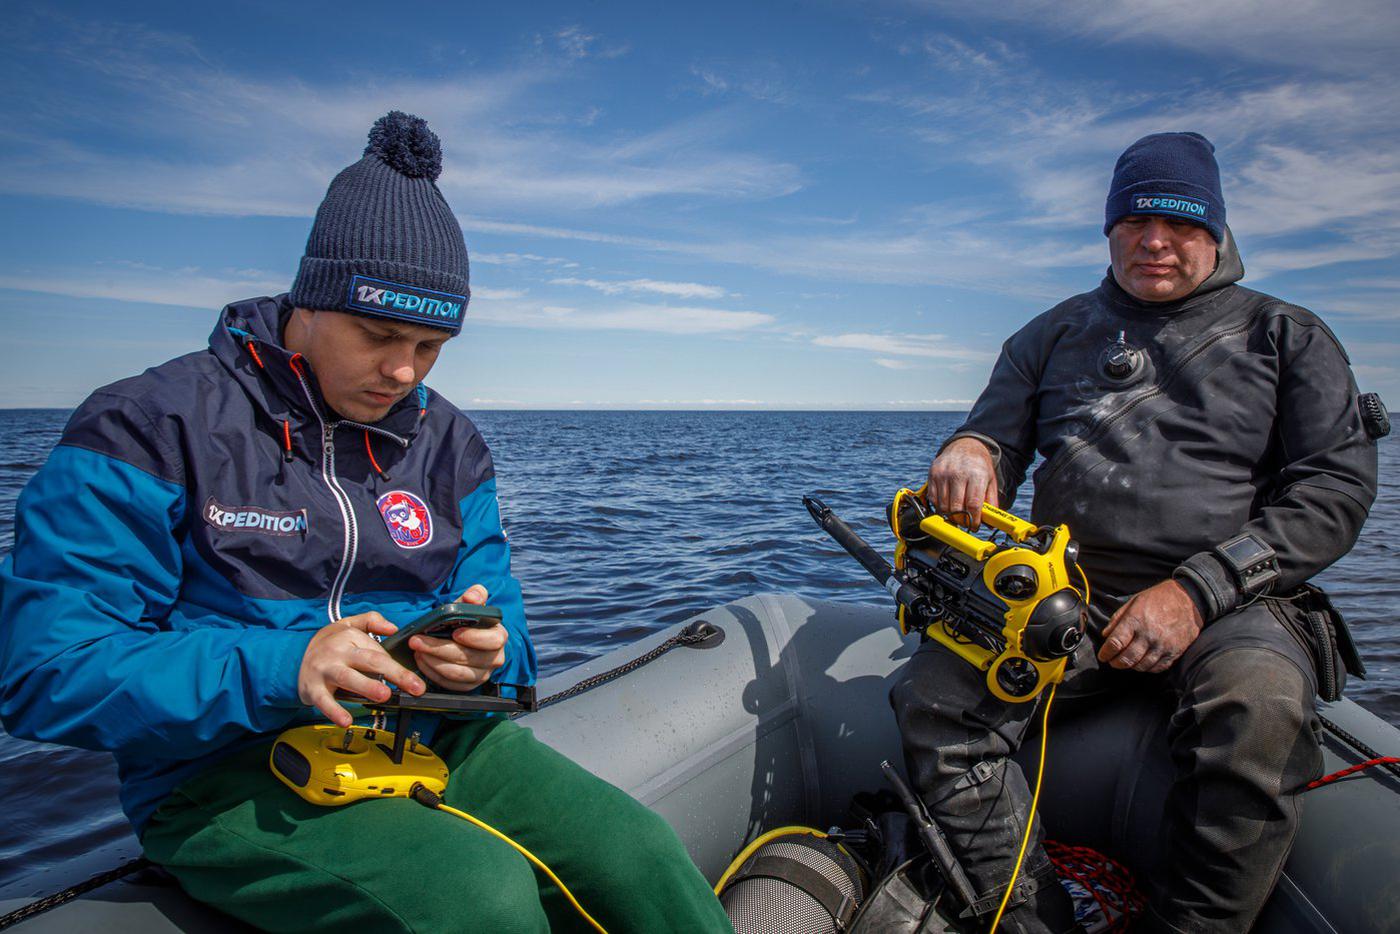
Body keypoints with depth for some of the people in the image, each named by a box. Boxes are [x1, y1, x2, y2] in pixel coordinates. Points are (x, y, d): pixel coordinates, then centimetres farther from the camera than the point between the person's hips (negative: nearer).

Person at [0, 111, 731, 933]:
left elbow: (496, 614, 9)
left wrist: (486, 651, -17)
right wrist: (281, 668, -27)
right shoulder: (150, 428, -7)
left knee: (638, 854, -18)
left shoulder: (447, 442, 8)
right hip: (227, 777, -4)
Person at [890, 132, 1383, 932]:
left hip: (1231, 604, -1)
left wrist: (1196, 591, -14)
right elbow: (998, 434, 15)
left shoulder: (1287, 335, 12)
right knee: (939, 692, -25)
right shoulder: (1056, 334, 19)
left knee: (1258, 711, -36)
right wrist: (972, 450, -14)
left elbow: (1337, 485, 2)